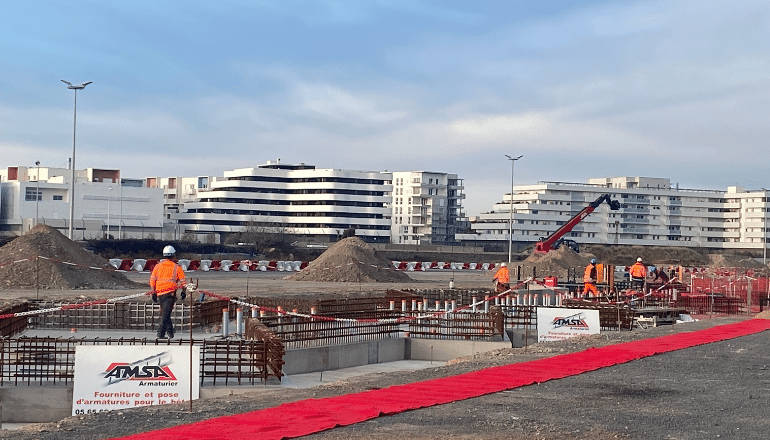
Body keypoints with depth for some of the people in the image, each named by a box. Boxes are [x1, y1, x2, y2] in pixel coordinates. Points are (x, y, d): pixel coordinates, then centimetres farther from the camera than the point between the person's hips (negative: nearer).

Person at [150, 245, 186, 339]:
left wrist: (153, 293, 12)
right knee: (166, 314, -6)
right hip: (170, 293, -3)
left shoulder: (158, 266, 8)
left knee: (164, 313, 18)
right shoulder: (176, 267, 1)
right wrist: (183, 292, 15)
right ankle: (161, 334, -14)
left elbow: (152, 280, 7)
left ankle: (170, 332, 21)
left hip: (159, 293, 3)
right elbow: (182, 281, 2)